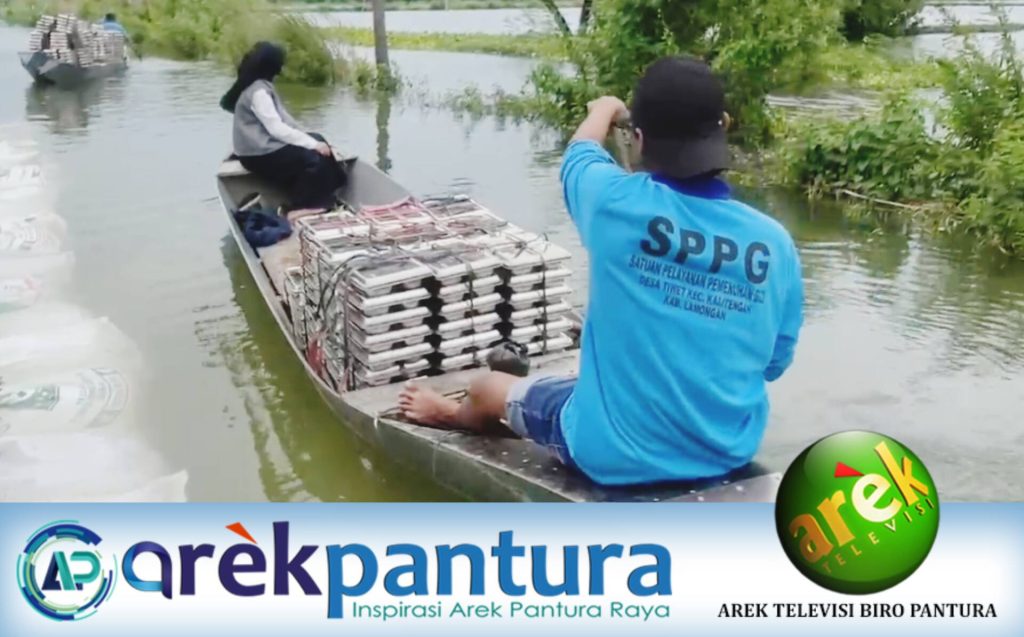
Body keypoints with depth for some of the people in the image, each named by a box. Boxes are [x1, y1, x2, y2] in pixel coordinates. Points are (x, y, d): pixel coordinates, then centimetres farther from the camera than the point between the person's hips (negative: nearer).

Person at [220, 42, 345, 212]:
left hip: (266, 144, 10)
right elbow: (276, 129, -25)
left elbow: (280, 119, 10)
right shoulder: (258, 91, -19)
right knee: (312, 159, -20)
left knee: (319, 140, 4)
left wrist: (313, 141, 1)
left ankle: (325, 201, 3)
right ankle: (301, 208, -6)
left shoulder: (261, 86, 13)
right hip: (259, 153, -10)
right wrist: (312, 144, -22)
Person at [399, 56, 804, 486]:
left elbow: (580, 155, 5)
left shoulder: (619, 204, -20)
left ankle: (454, 417, 60)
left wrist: (605, 110, 27)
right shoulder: (774, 244, -12)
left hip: (614, 454, -3)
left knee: (488, 388, 25)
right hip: (728, 451, 4)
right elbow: (774, 363, 2)